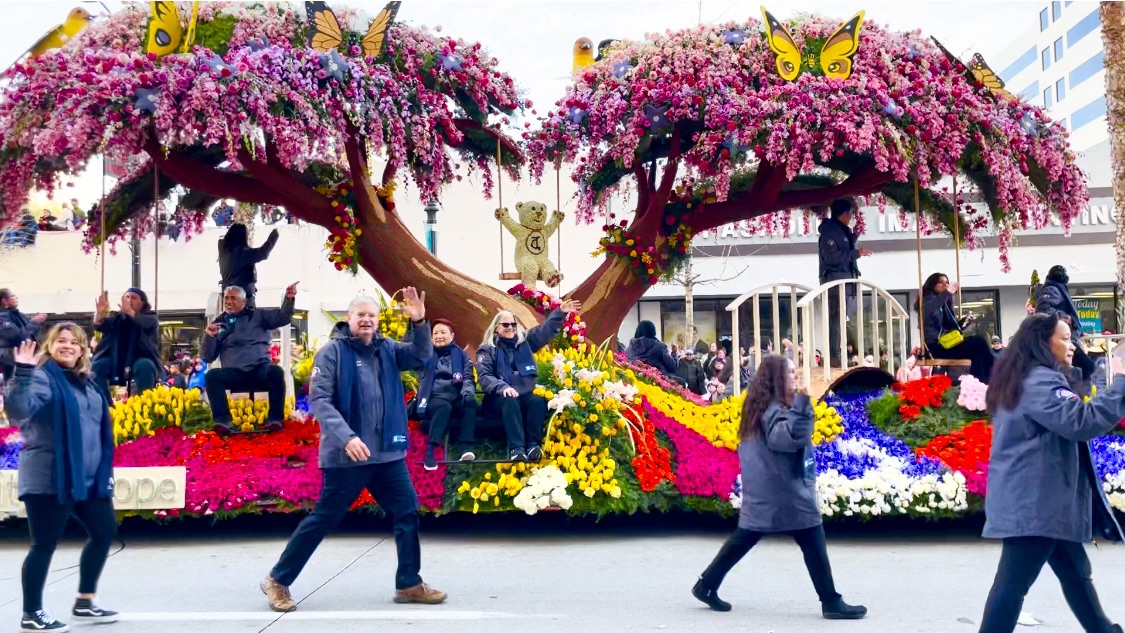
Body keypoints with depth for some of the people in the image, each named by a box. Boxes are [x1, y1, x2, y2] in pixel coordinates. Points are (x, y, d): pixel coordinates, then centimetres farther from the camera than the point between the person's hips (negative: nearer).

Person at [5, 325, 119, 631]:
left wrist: (105, 470, 19)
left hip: (89, 477, 8)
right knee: (45, 545, 0)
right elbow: (18, 410, -27)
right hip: (49, 478, -8)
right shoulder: (42, 377, -9)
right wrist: (23, 373, -38)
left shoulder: (86, 382, 15)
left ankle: (85, 602, 25)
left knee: (105, 532, 12)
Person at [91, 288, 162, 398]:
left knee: (145, 366, -36)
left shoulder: (150, 318, 2)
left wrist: (129, 311, -44)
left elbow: (145, 323, -24)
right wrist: (100, 313, -32)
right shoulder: (117, 318, 11)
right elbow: (99, 325, -7)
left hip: (141, 359, -4)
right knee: (98, 366, -21)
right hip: (117, 358, 4)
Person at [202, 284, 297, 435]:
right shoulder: (218, 323, 17)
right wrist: (209, 336, -3)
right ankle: (223, 421, -31)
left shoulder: (257, 315, 16)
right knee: (212, 375, -29)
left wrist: (289, 299, -13)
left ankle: (275, 420, -29)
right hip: (233, 373, 1)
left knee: (276, 371, -33)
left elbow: (282, 318, 5)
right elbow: (208, 357, 14)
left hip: (260, 369, -1)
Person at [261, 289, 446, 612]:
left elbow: (421, 357, 0)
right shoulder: (332, 352, -8)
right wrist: (346, 437, -25)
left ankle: (409, 584, 17)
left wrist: (419, 323, -17)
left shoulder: (387, 349, 9)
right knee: (322, 520, 2)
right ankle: (278, 580, 16)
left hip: (388, 454, 6)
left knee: (407, 515, 6)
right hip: (346, 456, -5)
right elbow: (319, 399, -13)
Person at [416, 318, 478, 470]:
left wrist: (468, 392, -15)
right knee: (444, 406, -37)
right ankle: (430, 451, -43)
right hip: (435, 398, -2)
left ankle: (466, 448, -39)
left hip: (456, 398, 2)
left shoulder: (461, 354, 15)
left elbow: (468, 377, 7)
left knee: (471, 401, -32)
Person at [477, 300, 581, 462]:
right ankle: (516, 448, -50)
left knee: (538, 401, -31)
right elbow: (484, 377, -7)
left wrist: (560, 312, 3)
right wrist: (502, 387, -26)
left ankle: (533, 445, -39)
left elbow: (545, 330, 17)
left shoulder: (524, 341, 17)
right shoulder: (487, 350, 5)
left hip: (525, 394, 3)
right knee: (511, 402, -38)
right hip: (500, 397, -3)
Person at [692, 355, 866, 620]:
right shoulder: (774, 409, -17)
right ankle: (831, 602, 3)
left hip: (762, 492, 10)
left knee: (743, 539, 12)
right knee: (813, 544, -2)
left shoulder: (759, 405, 13)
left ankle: (707, 585, 13)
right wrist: (801, 405, -39)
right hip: (785, 491, -10)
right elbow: (790, 438, -33)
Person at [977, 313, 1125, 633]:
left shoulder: (1019, 381, 19)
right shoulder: (1040, 380, -14)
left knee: (1075, 571, 19)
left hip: (1028, 498, 11)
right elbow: (1081, 421, -26)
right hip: (1034, 501, -11)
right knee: (1014, 581, -9)